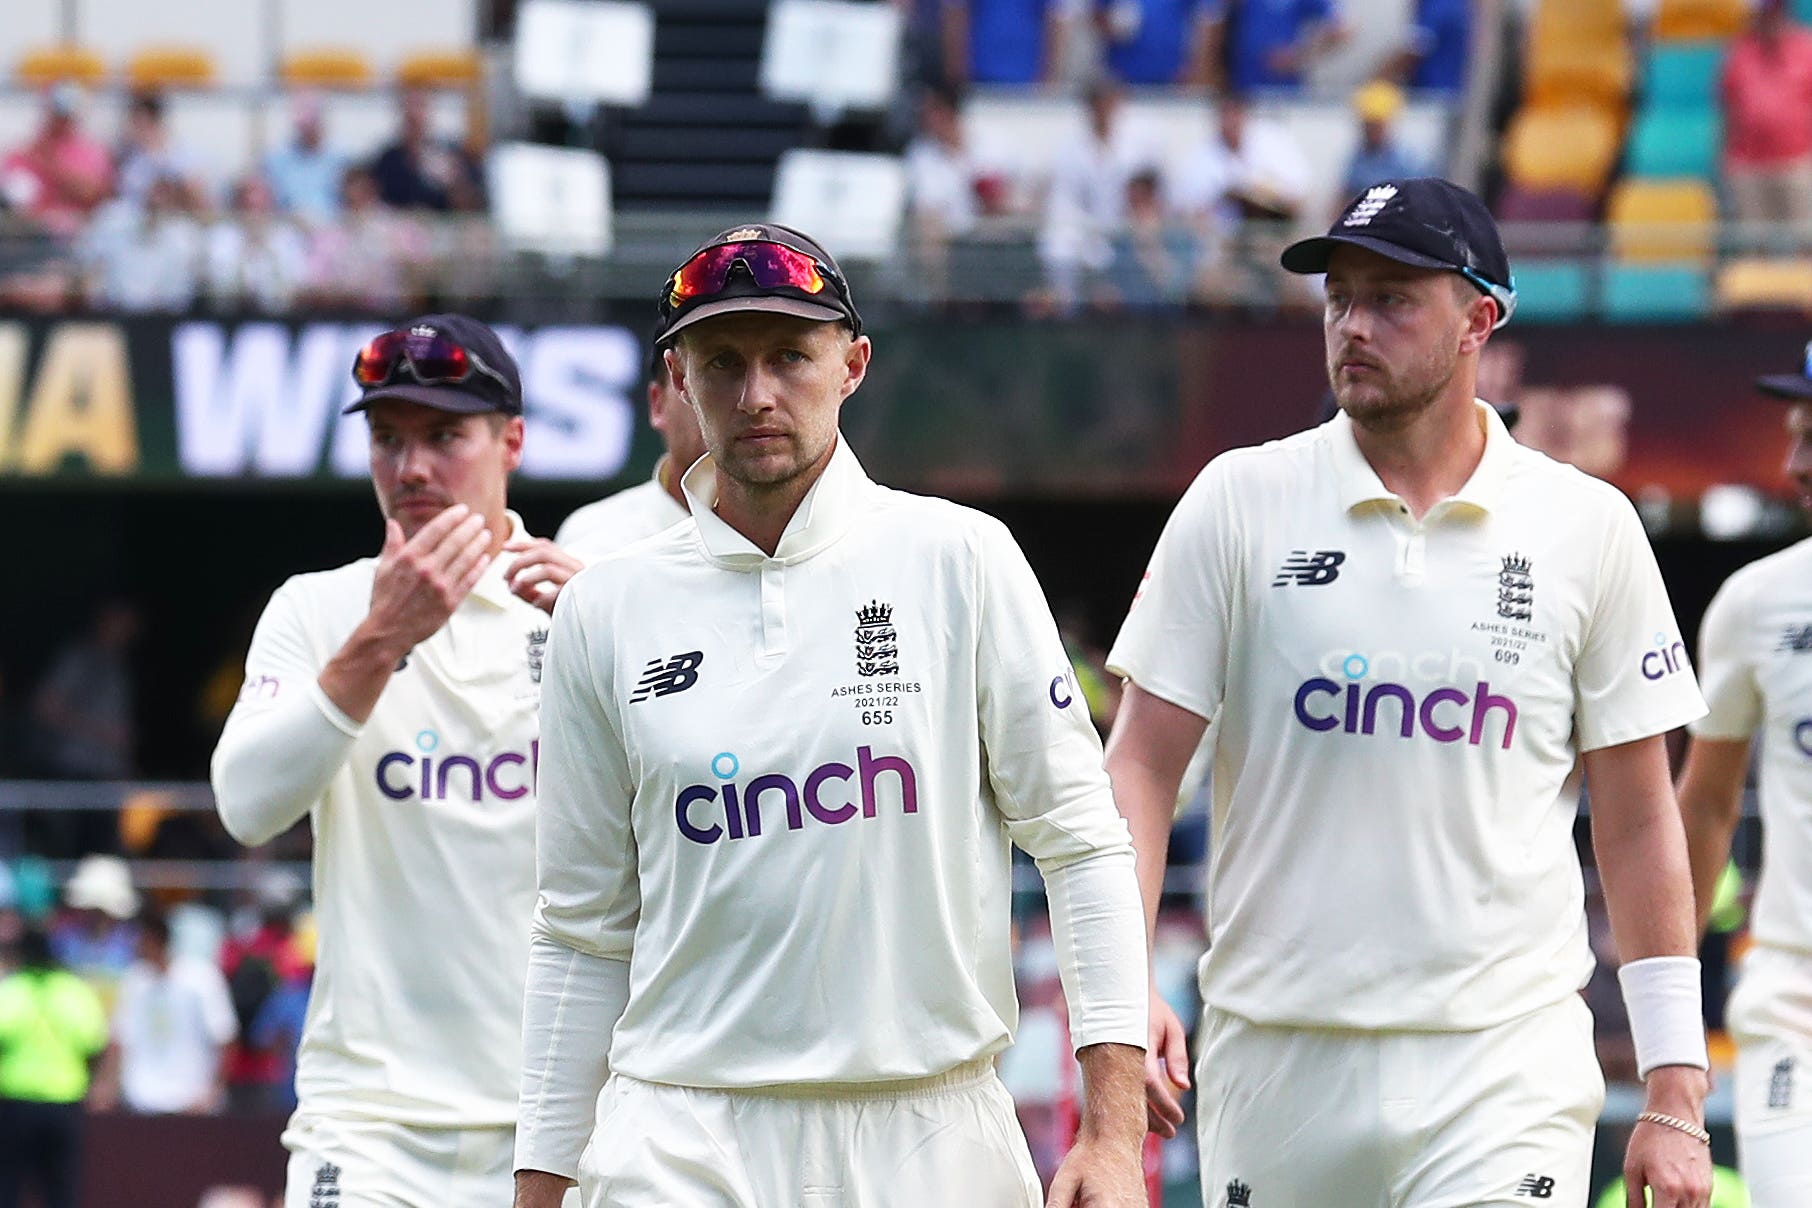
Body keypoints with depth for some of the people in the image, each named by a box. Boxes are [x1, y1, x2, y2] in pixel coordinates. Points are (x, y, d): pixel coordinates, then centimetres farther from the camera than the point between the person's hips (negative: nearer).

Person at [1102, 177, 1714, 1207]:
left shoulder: (1589, 527, 4)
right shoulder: (1240, 504, 4)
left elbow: (1640, 823, 8)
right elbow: (1141, 768, 2)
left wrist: (1675, 1094, 4)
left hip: (1507, 1073, -1)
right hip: (1272, 1062, 1)